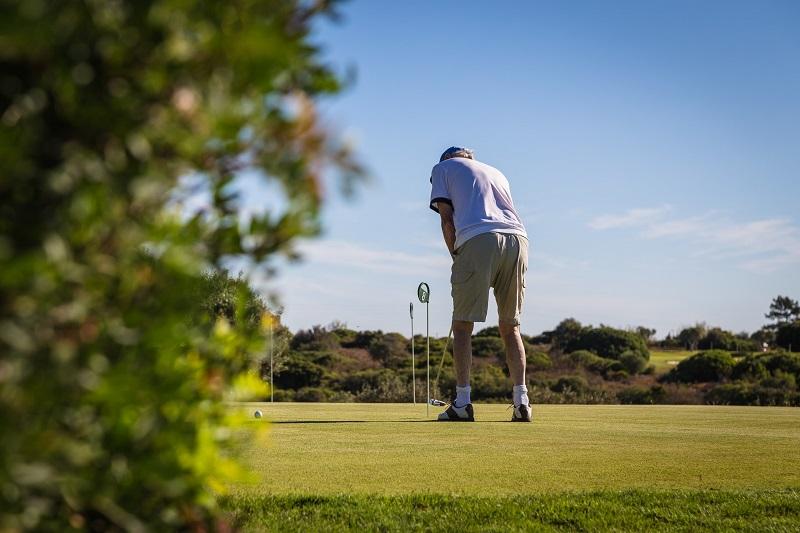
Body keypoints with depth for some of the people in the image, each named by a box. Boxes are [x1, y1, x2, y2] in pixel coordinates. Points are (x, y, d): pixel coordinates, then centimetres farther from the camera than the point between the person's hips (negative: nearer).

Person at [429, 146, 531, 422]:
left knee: (462, 326, 2)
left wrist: (456, 256, 17)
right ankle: (521, 400, 3)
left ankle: (462, 402, -4)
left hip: (478, 240, -4)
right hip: (517, 238, 5)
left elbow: (446, 218, 10)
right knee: (510, 327, 11)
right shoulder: (496, 172, 35)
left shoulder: (443, 168, 23)